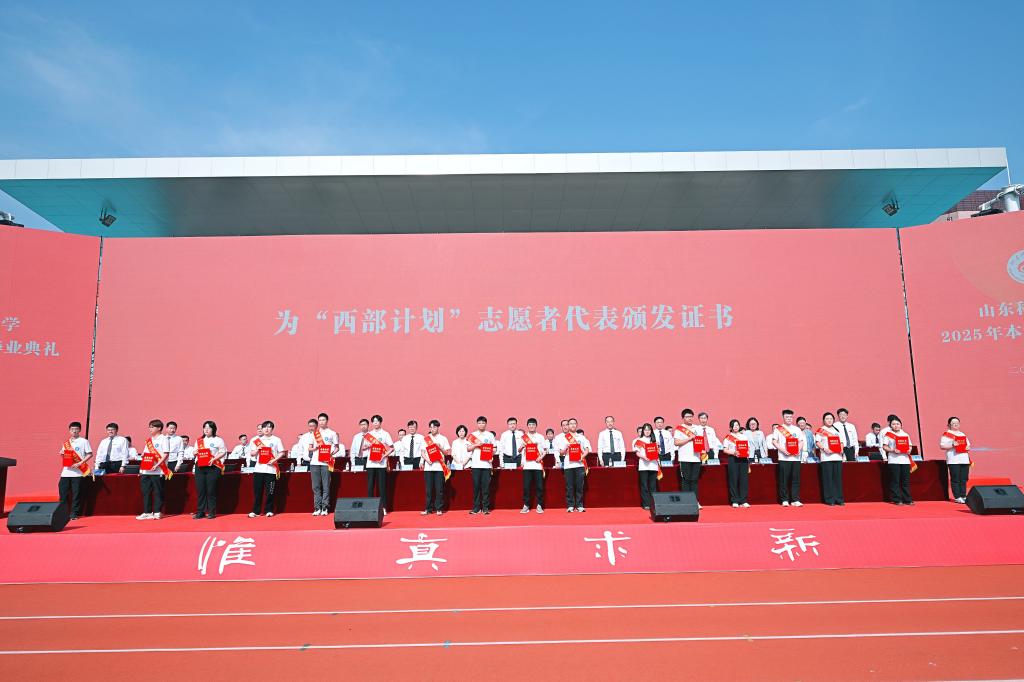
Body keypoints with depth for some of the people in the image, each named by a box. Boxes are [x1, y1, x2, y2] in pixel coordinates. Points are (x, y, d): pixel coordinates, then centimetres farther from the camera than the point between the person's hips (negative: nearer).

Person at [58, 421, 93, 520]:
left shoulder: (83, 441, 0)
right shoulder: (66, 443, 15)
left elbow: (90, 454, -3)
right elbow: (62, 455, 21)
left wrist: (80, 463, -14)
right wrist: (62, 453, -1)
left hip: (77, 472, -5)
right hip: (66, 472, 5)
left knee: (76, 493, -2)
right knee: (63, 491, 3)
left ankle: (74, 513, 5)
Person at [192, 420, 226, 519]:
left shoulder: (218, 440, 2)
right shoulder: (199, 440, 17)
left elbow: (223, 452, -2)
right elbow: (195, 452, 23)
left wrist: (214, 459, -15)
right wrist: (195, 452, 0)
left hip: (213, 467, -4)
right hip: (200, 466, 5)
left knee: (211, 490, -4)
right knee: (200, 490, 2)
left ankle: (212, 512, 2)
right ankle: (200, 512, 9)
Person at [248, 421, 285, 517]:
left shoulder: (276, 440, 4)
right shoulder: (256, 439, 10)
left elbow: (282, 452, 2)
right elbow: (252, 454, 11)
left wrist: (274, 459, -12)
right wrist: (257, 449, -8)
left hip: (271, 469, -2)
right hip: (259, 468, 2)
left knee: (270, 491, 1)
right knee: (257, 491, 2)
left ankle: (269, 510, 10)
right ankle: (255, 511, 10)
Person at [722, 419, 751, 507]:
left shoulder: (744, 436, 16)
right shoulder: (728, 437, 5)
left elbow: (748, 449, 14)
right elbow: (725, 450, 0)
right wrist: (733, 452, -17)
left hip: (744, 459, 3)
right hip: (733, 459, -3)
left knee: (744, 480, 0)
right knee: (733, 480, -3)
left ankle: (743, 501, 6)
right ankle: (734, 501, 2)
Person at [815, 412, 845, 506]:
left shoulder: (837, 430, 18)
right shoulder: (820, 430, 4)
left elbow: (841, 442, 18)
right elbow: (817, 442, -3)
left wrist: (842, 449, -1)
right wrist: (824, 449, -17)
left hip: (837, 457, 4)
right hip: (826, 457, -4)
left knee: (838, 478, 4)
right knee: (828, 478, -4)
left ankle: (839, 499, 10)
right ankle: (829, 500, 0)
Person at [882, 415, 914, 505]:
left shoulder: (906, 434, 13)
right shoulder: (888, 435, 2)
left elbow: (910, 445, 16)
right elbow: (884, 447, 0)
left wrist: (909, 450, -5)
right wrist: (892, 450, -16)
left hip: (905, 460, 4)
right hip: (893, 460, -4)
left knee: (906, 481, 6)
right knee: (895, 481, -3)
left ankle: (907, 499, 12)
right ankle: (896, 500, 1)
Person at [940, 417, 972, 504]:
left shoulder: (963, 434, 21)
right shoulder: (946, 435, -1)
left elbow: (968, 445, 26)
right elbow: (942, 446, -8)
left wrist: (968, 448, 4)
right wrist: (952, 445, -19)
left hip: (965, 459, 6)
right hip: (953, 460, -6)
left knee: (964, 479, 6)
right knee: (955, 479, -5)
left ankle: (963, 496, 13)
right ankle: (957, 497, -2)